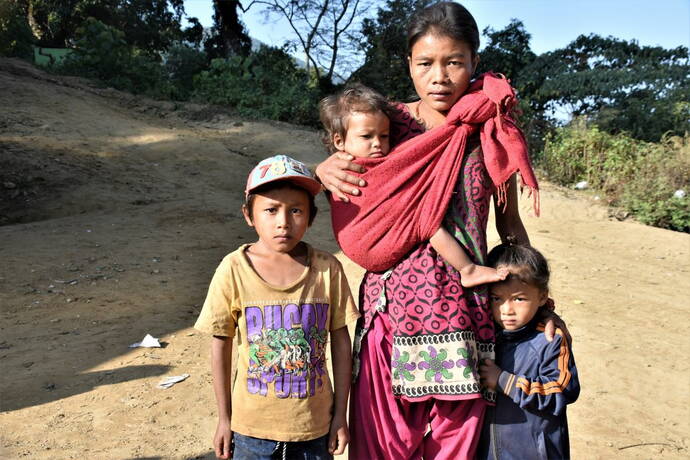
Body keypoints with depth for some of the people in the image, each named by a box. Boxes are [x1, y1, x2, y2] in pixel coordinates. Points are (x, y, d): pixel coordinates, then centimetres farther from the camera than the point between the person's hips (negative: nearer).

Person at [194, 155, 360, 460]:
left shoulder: (327, 269, -11)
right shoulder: (234, 270, -13)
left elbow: (340, 343, -3)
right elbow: (221, 346, -4)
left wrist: (340, 414, 1)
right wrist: (224, 418, 3)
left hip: (314, 421, 1)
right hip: (253, 423, 0)